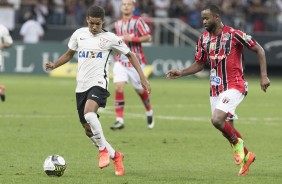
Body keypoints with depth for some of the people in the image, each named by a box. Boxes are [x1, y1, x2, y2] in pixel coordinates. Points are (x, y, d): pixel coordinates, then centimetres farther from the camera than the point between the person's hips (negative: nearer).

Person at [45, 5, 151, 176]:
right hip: (81, 86, 6)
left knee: (89, 112, -34)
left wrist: (143, 78, 1)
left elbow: (130, 55, 7)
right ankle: (115, 156, 26)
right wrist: (54, 65, 6)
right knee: (88, 129, 7)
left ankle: (103, 149, -17)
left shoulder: (110, 38, -2)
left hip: (98, 83, -6)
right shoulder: (79, 34, 9)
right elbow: (69, 53, 24)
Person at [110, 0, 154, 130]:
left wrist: (132, 39, -22)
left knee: (140, 90, 7)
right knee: (118, 88, -14)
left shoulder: (138, 21, -7)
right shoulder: (118, 24, 12)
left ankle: (149, 112, 37)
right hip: (121, 61, 4)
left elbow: (148, 37, -14)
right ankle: (119, 120, -13)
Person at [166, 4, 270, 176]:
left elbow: (259, 50, -7)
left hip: (235, 86, -7)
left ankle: (237, 143, 3)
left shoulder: (234, 34, -13)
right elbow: (200, 64, 16)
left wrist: (264, 76, -12)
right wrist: (181, 73, 1)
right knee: (227, 128, 9)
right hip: (216, 89, 7)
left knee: (217, 120, -24)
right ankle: (246, 156, 30)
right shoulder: (204, 38, 5)